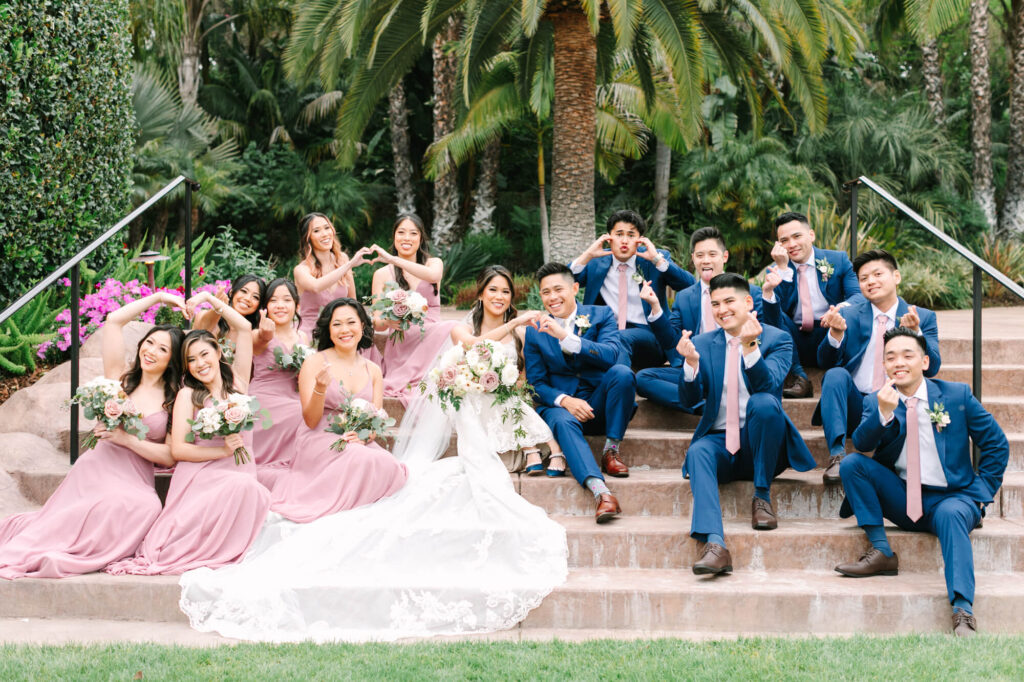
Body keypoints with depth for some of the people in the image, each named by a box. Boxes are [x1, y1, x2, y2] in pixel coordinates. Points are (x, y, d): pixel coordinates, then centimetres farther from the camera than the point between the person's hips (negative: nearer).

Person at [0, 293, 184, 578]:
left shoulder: (175, 401, 9)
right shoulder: (121, 378, 12)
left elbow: (171, 456, 0)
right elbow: (114, 320, 7)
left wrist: (128, 439, -10)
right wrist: (158, 297, 13)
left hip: (134, 482, 0)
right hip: (95, 470, 0)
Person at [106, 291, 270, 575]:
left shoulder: (237, 381, 17)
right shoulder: (188, 394, 7)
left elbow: (244, 328, 17)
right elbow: (178, 449, -2)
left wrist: (209, 298, 19)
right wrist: (223, 450, -11)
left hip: (240, 474, 3)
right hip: (201, 475, -3)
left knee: (260, 497, -35)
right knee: (243, 484, -38)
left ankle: (227, 553, -18)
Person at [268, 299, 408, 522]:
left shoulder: (373, 371, 13)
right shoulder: (314, 363, -1)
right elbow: (310, 421, -4)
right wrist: (320, 388, -24)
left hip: (359, 443, 4)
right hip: (319, 441, -4)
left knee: (391, 468, -28)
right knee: (364, 460, -35)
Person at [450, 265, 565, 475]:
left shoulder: (520, 333, 12)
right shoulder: (461, 330, 6)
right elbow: (473, 345, -18)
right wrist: (513, 323, -26)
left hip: (511, 406, 2)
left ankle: (533, 451, -41)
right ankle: (553, 448, -38)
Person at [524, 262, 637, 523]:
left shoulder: (601, 315, 2)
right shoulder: (535, 331, 8)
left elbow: (610, 355, -17)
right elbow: (536, 384, 4)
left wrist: (565, 335, -28)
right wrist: (564, 400, -18)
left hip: (598, 404, 0)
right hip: (560, 404, 0)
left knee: (622, 372, -30)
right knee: (563, 422, -36)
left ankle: (611, 451, -17)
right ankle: (601, 492, -55)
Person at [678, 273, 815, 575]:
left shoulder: (777, 340, 1)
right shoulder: (703, 343, 10)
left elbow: (768, 385, -17)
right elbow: (690, 399, 0)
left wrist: (750, 347, -33)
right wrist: (691, 363, -19)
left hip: (759, 442, -2)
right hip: (720, 442, 2)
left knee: (763, 402, -32)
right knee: (698, 452, -32)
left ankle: (762, 496, -17)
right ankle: (714, 543, -50)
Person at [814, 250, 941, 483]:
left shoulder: (923, 318, 8)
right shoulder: (848, 315, 10)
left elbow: (932, 368, -4)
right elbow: (825, 363, 0)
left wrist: (915, 333, -23)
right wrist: (836, 333, -22)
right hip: (855, 407, 1)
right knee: (836, 374, -28)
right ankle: (837, 455, -35)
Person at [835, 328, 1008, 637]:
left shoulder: (957, 395, 0)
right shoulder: (876, 402, 3)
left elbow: (997, 445, 6)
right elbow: (862, 446, -15)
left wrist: (983, 493, -1)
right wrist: (883, 413, -31)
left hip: (951, 497, -3)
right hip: (901, 499, 3)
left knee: (952, 514, -37)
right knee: (851, 463, -15)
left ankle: (963, 612, -46)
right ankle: (881, 552, -15)